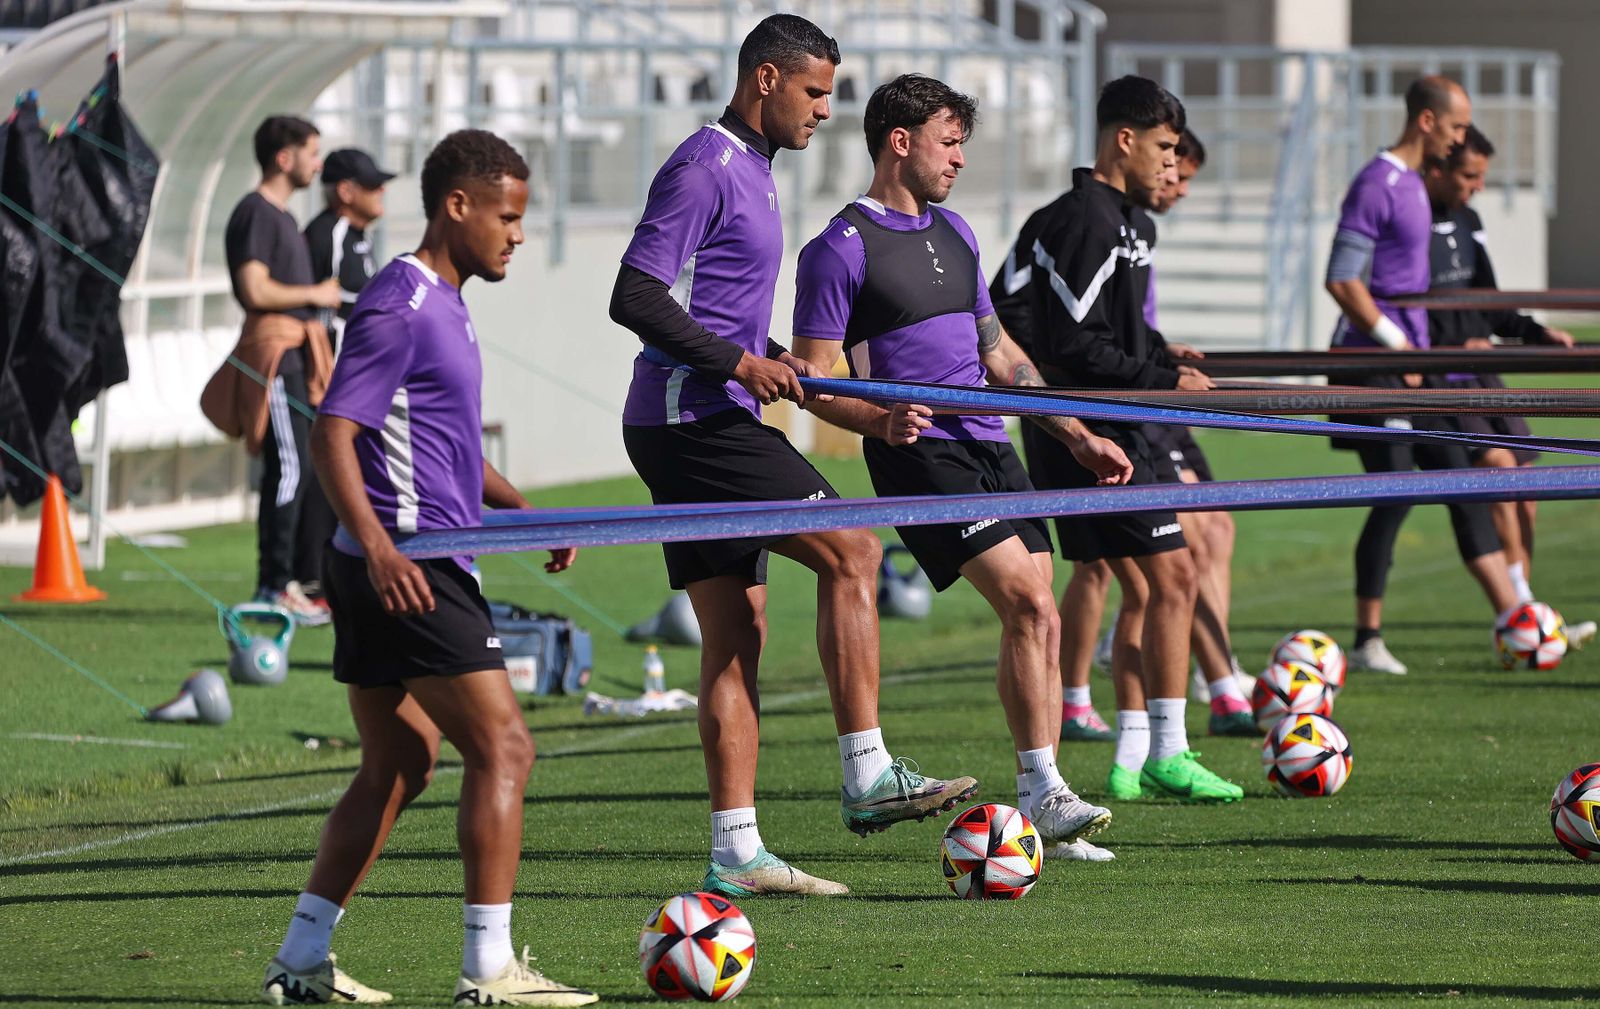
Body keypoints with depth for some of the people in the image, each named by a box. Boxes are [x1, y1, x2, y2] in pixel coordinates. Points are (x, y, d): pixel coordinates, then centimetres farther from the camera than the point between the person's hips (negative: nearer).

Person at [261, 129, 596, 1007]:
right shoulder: (400, 307, -14)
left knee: (397, 767, 13)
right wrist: (378, 549, -31)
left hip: (398, 573, 10)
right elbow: (332, 437, -20)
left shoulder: (443, 304, 18)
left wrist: (521, 510, 18)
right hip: (405, 567, -10)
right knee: (502, 748, -9)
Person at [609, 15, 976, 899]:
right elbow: (635, 298, -18)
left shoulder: (748, 172, 21)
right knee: (851, 552, -14)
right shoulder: (703, 169, -11)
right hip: (694, 421, -10)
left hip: (707, 427, 10)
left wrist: (785, 366, 16)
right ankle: (867, 777, -14)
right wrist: (740, 364, -18)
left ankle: (734, 853, 4)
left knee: (737, 635, 6)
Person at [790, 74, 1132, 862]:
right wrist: (878, 419, -27)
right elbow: (814, 378, -8)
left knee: (1038, 621, 1)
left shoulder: (954, 233, 19)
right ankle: (1046, 792, -18)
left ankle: (1038, 813, 7)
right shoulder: (841, 249, -5)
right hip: (921, 454, -8)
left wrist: (1078, 436, 23)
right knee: (1027, 600, -20)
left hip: (991, 447, 8)